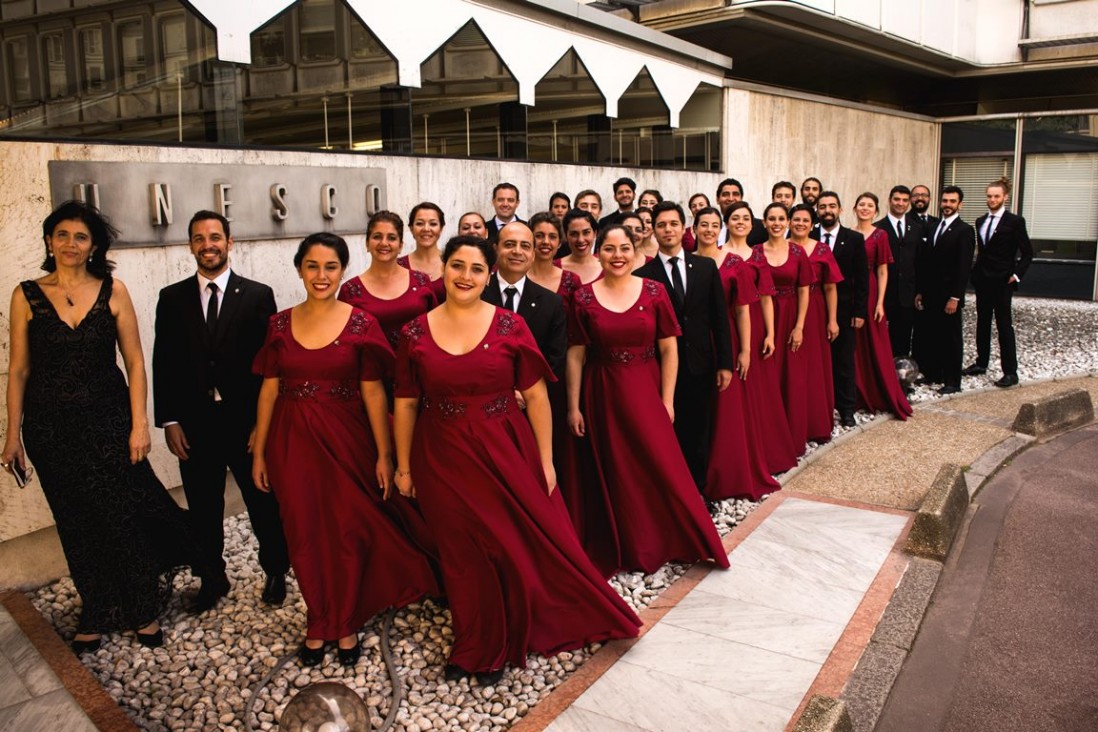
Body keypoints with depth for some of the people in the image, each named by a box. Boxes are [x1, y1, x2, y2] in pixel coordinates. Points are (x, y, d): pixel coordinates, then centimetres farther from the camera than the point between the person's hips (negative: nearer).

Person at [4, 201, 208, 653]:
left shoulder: (113, 292, -2)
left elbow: (134, 362, -2)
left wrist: (139, 425, -7)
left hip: (109, 421, -1)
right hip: (51, 428, 1)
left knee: (128, 517, 2)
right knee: (78, 524, 12)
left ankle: (144, 611, 23)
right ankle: (96, 615, 31)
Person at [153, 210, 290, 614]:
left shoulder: (258, 295, -3)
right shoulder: (172, 298, 4)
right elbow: (163, 363, 4)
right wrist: (169, 421, -1)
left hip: (247, 422, -2)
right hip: (194, 425, 2)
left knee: (263, 504, 11)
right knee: (204, 509, 14)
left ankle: (275, 572, 30)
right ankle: (213, 578, 31)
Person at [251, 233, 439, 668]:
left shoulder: (361, 324, -5)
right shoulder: (280, 325, 3)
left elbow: (373, 392, -6)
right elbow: (269, 390, 6)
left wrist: (384, 454, -8)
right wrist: (259, 453, 5)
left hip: (345, 441, -2)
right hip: (293, 443, 2)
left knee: (349, 534, 7)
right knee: (305, 536, 10)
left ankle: (345, 624, 27)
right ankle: (318, 622, 30)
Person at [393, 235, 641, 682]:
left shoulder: (510, 326, -5)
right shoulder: (415, 333, -1)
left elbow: (535, 396, -4)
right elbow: (406, 404, 3)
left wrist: (545, 460, -4)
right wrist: (403, 466, 5)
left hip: (506, 453, 0)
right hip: (445, 460, 1)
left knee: (528, 546, 7)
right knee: (465, 556, 13)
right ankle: (477, 645, 37)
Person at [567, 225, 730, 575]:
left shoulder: (654, 291, -2)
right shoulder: (584, 297, -3)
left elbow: (669, 350, -1)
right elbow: (576, 356, -1)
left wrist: (666, 400, -5)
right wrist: (573, 407, -2)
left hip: (646, 392, 0)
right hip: (604, 398, 0)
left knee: (664, 469, 1)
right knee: (616, 476, 11)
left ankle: (671, 542, 22)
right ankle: (628, 548, 29)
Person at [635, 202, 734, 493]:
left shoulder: (706, 267, 5)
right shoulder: (643, 275, -4)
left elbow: (719, 318, 5)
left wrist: (725, 363, 1)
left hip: (700, 367, 2)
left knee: (698, 436, 12)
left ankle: (697, 491, 27)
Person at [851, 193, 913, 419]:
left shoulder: (880, 235, -2)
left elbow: (883, 272, -5)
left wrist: (880, 302, -11)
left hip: (870, 292, -3)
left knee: (875, 346, 2)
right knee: (853, 346, 8)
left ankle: (881, 397, 13)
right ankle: (858, 395, 19)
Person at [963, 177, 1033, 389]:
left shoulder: (1014, 221, -6)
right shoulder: (981, 221, 11)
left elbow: (1027, 252, -4)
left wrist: (1016, 275, -10)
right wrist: (975, 272, 8)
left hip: (1002, 281, -6)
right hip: (982, 280, 6)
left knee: (1004, 325, -5)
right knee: (982, 323, 12)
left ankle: (1010, 372, -1)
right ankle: (981, 363, 22)